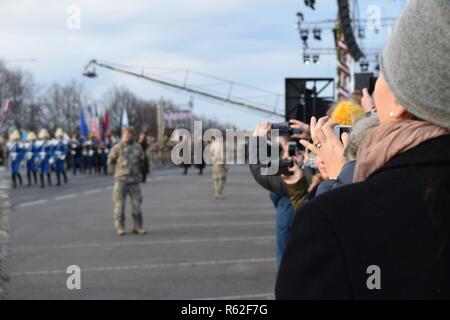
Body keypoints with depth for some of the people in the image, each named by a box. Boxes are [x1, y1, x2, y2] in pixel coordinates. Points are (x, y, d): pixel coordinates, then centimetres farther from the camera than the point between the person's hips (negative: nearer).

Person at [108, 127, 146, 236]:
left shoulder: (138, 147, 7)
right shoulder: (117, 147, -1)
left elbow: (141, 160, 20)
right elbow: (110, 161, 5)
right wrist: (117, 172, 5)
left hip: (134, 179, 3)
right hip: (121, 179, -2)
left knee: (136, 203, 2)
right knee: (119, 203, -4)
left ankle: (137, 226, 11)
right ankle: (119, 227, 3)